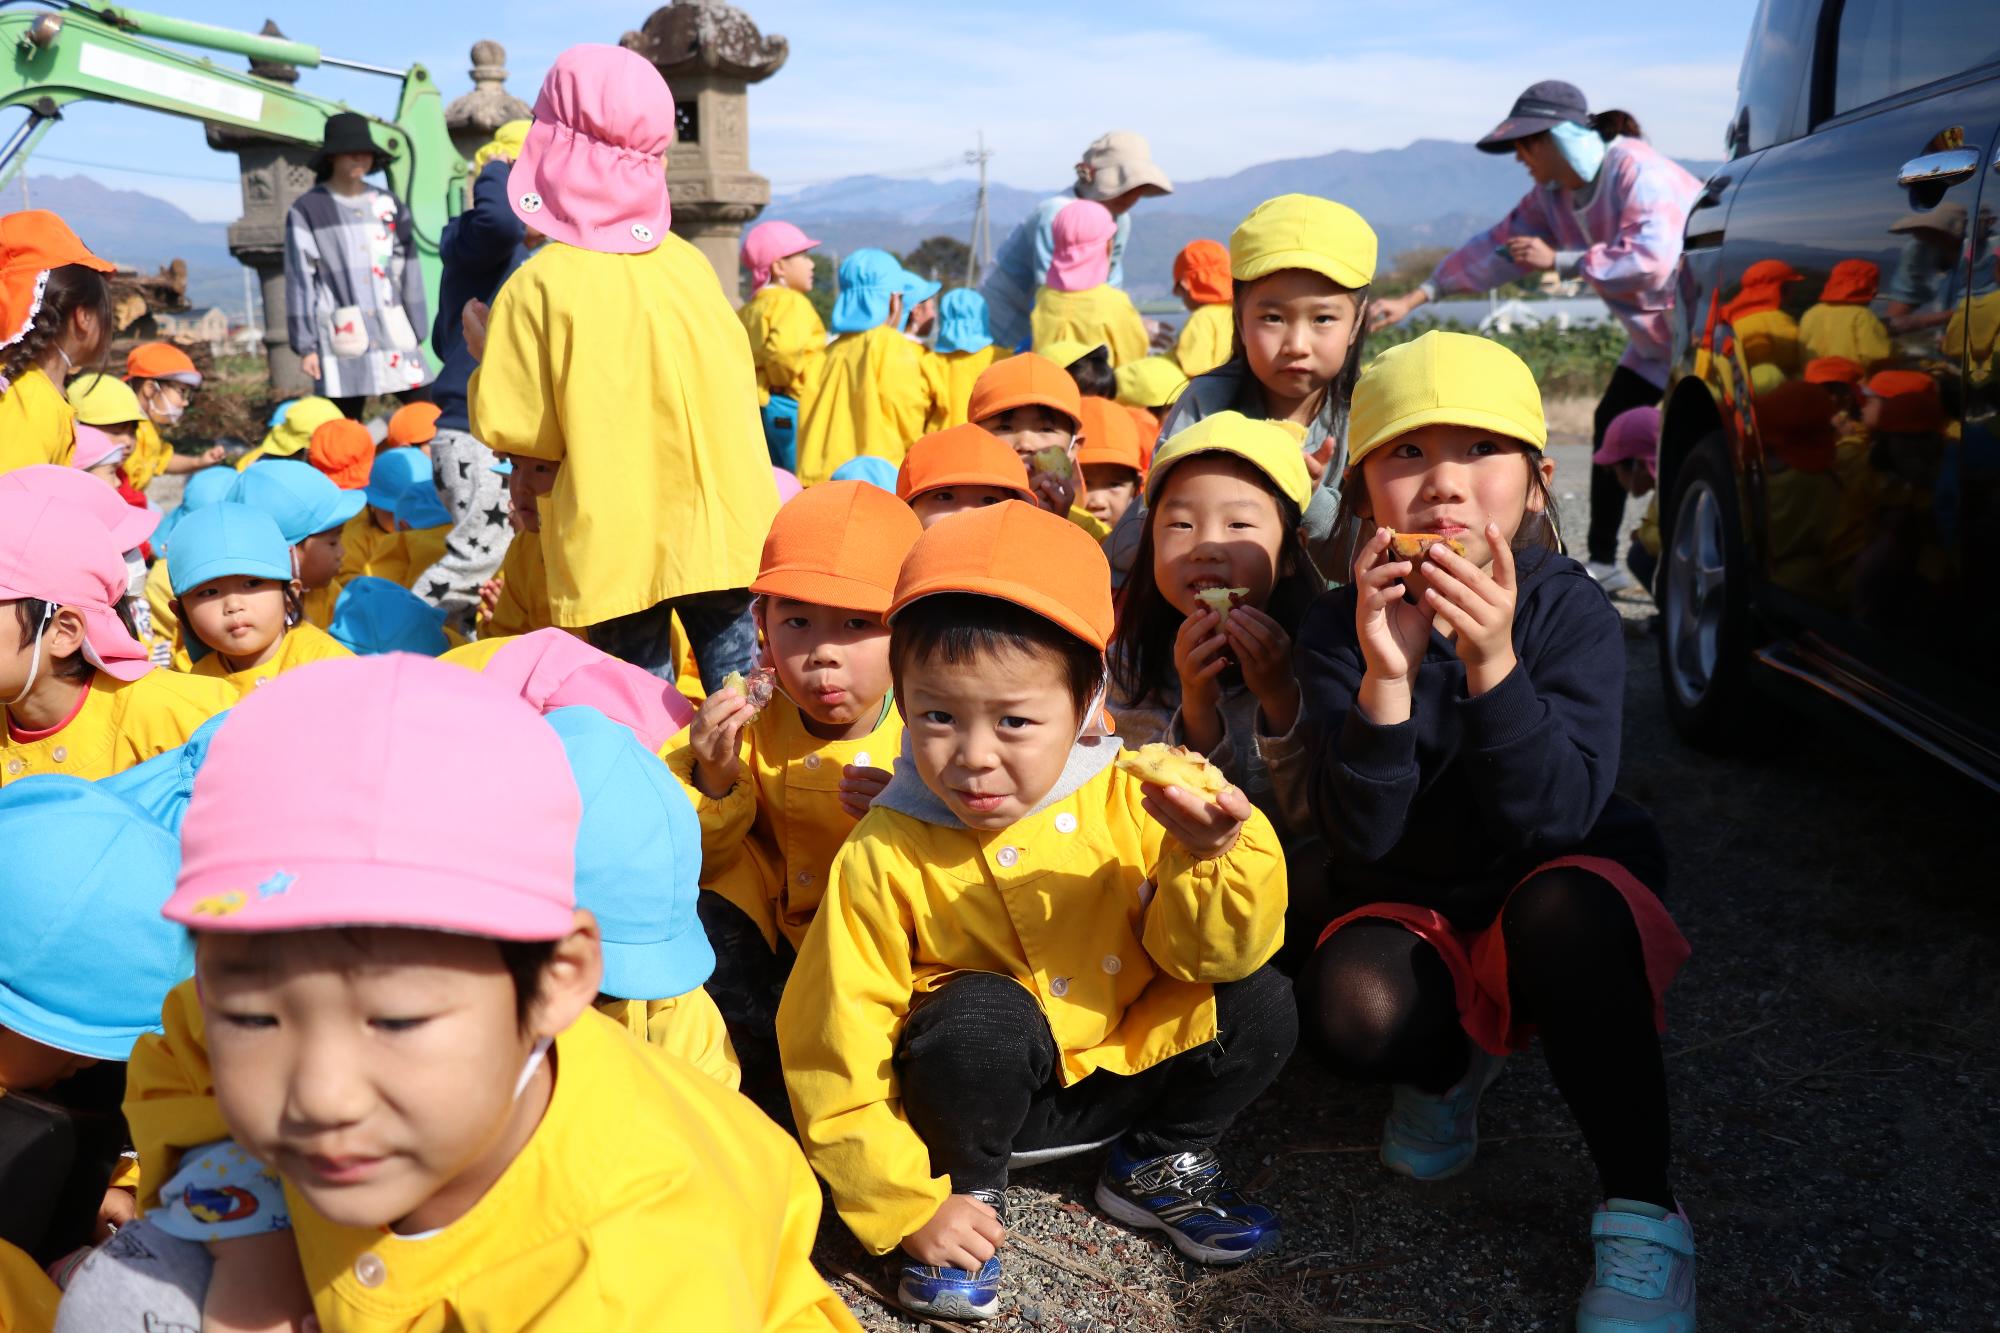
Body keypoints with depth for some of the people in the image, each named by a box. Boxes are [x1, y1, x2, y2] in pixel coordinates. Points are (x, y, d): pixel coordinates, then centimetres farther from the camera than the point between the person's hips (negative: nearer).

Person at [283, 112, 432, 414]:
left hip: (395, 333, 3)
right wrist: (305, 345, -4)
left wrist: (418, 333, 13)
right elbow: (300, 280, 0)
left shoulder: (389, 205, 12)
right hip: (341, 339, -3)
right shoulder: (307, 210, 2)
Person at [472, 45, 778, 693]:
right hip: (716, 524, 3)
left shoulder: (539, 286, -12)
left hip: (613, 538, -3)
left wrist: (489, 359, 7)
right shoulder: (687, 263, 0)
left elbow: (509, 427, -9)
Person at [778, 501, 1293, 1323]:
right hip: (983, 1081, -3)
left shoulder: (1128, 804, -16)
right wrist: (910, 1209, -16)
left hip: (1126, 1063, 3)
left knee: (1260, 1006, -15)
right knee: (982, 1013, -33)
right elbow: (838, 1058, -16)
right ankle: (969, 1191, -3)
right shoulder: (885, 857, -21)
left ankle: (1158, 1165, 13)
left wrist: (1213, 856, -34)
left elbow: (1207, 956, -13)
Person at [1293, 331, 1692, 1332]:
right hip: (1413, 915, 1)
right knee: (1351, 1010, -31)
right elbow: (1363, 845, -23)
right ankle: (1452, 1065, 7)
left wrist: (1492, 664, -41)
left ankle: (1643, 1215, -20)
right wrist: (1385, 677, -37)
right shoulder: (1338, 631, -14)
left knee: (1563, 904, -36)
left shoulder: (1572, 613, -16)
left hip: (1553, 896, -1)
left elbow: (1555, 819, -27)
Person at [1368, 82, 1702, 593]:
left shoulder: (1638, 171, -26)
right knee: (1612, 424, 8)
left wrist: (1558, 260, -29)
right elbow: (1499, 245, 6)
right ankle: (1602, 562, 15)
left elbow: (1650, 259, -37)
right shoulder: (1552, 195, 1)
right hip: (1656, 332, 9)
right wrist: (1416, 297, 1)